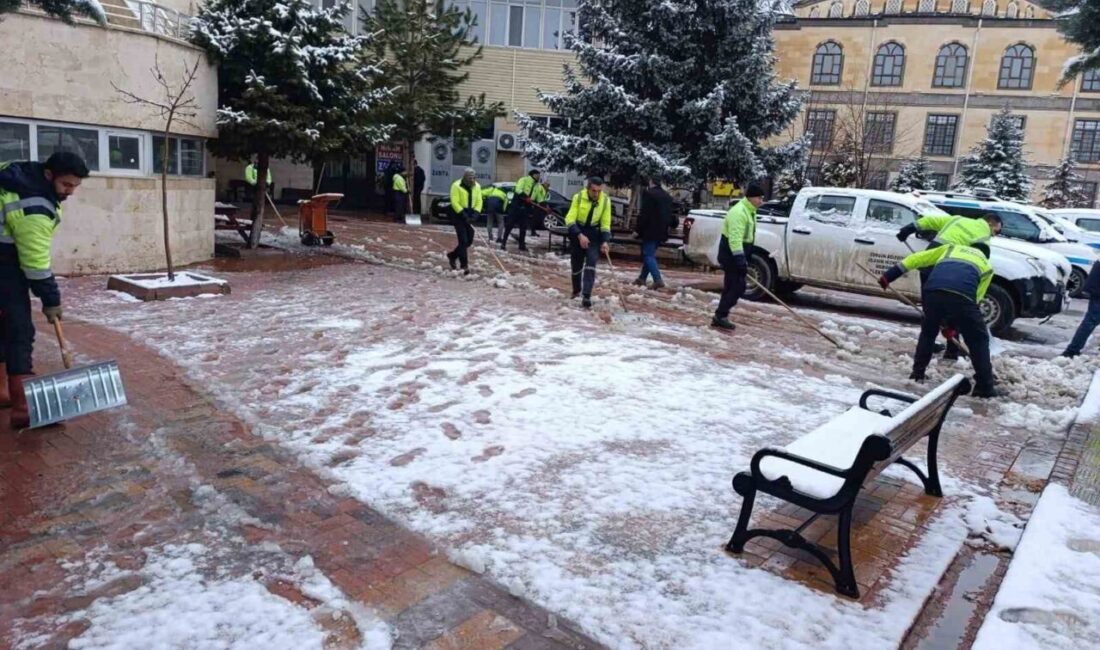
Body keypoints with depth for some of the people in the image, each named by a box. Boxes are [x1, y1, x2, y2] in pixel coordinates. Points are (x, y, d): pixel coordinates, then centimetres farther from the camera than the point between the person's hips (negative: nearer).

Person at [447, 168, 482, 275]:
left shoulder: (477, 186, 4)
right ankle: (464, 265, -9)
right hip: (459, 215, -6)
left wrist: (475, 214, -12)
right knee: (463, 240, -11)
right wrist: (464, 215, -22)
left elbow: (479, 202, 3)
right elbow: (455, 203, -17)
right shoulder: (456, 186, -14)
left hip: (470, 216, 6)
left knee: (469, 241, 8)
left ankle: (453, 255, 31)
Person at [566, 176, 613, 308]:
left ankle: (586, 296, -21)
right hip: (577, 234, 0)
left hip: (594, 235, 0)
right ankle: (576, 290, 37)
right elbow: (570, 219, -19)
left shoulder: (605, 200, -10)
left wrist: (606, 241, -14)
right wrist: (579, 235, -31)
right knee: (576, 265, 11)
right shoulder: (578, 197, -17)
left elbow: (605, 223, -2)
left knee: (591, 263, -18)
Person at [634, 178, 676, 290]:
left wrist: (637, 229, -10)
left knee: (648, 255, -7)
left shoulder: (649, 193, -11)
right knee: (649, 254, 17)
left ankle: (658, 280, -18)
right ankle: (642, 278, 22)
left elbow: (644, 214, -15)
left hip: (650, 230, -8)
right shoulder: (667, 196, 17)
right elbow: (670, 215, 22)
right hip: (661, 231, 8)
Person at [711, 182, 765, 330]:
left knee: (732, 286, 11)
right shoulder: (739, 211, -19)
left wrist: (744, 258, 21)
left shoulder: (750, 211, 14)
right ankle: (720, 316, -6)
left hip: (737, 253, 10)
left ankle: (720, 316, 17)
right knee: (738, 286, -10)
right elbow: (735, 238, -28)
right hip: (731, 254, -10)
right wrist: (740, 259, -32)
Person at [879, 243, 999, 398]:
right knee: (979, 340, 16)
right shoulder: (987, 266, 34)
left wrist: (889, 275, 29)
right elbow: (976, 298, 26)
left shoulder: (951, 248, 38)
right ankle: (985, 386, 15)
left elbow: (917, 259, 29)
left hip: (933, 291, 2)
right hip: (962, 296, -2)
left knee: (928, 331, 29)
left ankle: (917, 373, 31)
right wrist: (952, 325, 29)